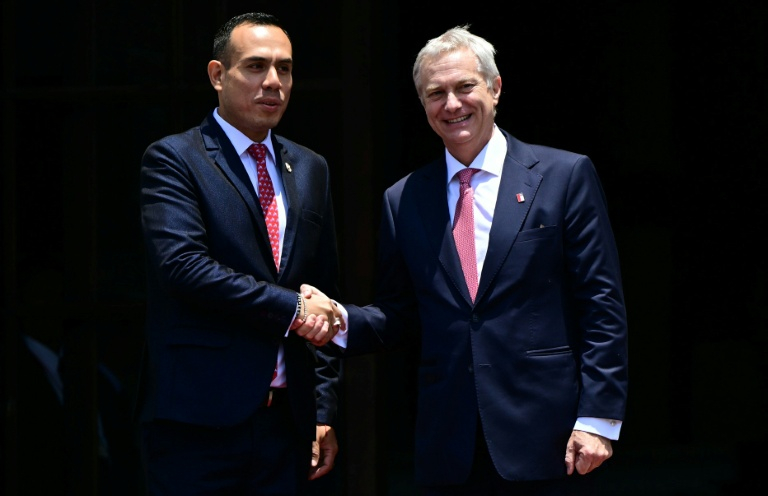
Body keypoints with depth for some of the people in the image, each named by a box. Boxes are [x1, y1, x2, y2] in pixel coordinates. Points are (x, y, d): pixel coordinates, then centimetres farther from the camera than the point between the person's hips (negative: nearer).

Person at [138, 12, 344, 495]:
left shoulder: (311, 170, 15)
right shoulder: (172, 160, -2)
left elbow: (325, 295, 16)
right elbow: (183, 264, -16)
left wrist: (325, 410, 10)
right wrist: (290, 309, -15)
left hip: (287, 419, 5)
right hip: (199, 419, -5)